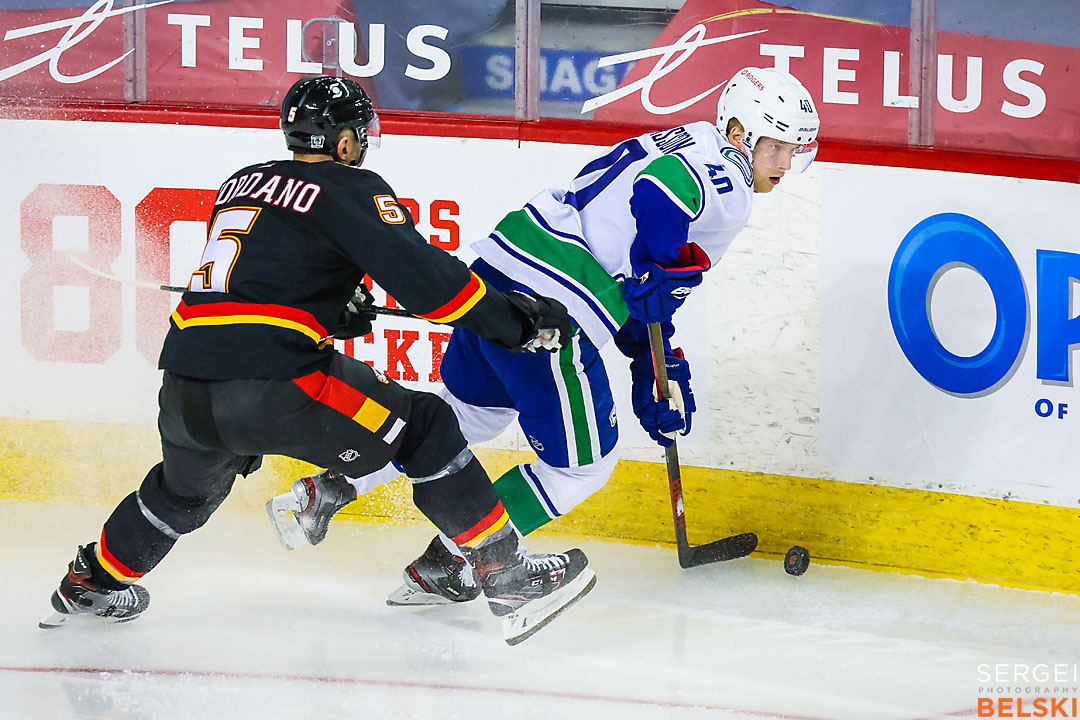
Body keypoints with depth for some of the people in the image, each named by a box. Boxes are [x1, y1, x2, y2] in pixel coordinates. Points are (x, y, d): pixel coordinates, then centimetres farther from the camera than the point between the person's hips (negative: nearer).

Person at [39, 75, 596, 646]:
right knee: (423, 426, 4)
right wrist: (524, 321, -4)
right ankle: (506, 578, -2)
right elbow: (422, 275, -9)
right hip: (271, 386, -7)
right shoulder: (351, 190, 1)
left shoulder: (241, 184, 22)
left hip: (182, 388, 7)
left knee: (188, 485, 36)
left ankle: (90, 584, 52)